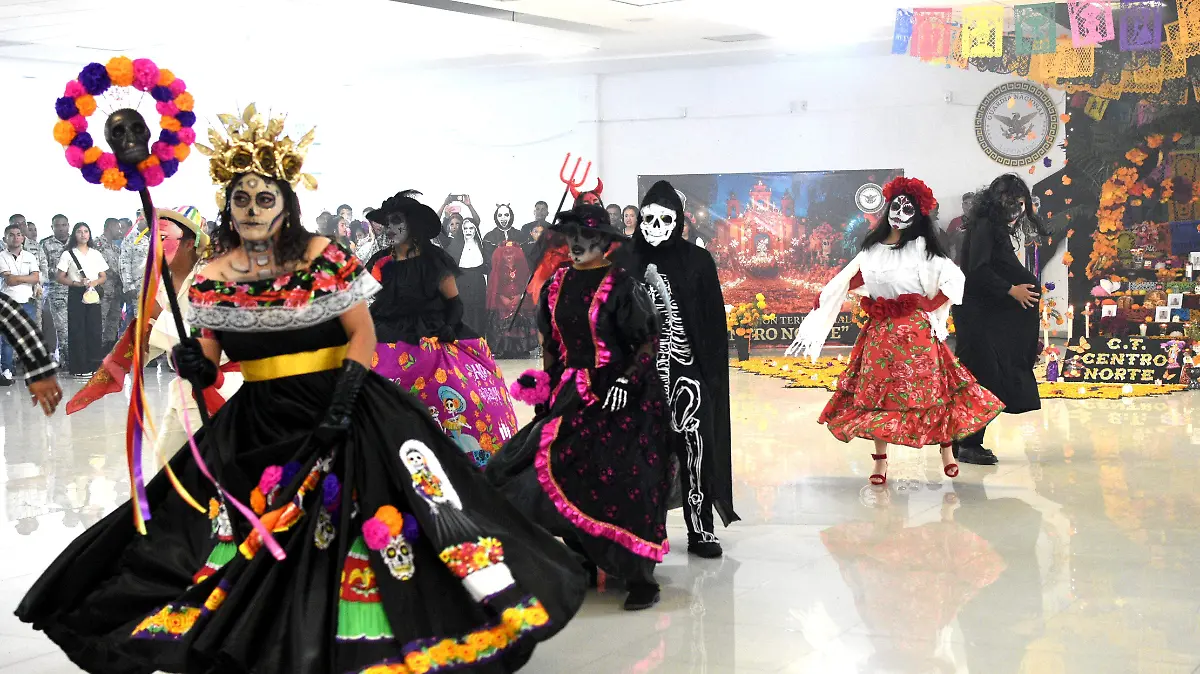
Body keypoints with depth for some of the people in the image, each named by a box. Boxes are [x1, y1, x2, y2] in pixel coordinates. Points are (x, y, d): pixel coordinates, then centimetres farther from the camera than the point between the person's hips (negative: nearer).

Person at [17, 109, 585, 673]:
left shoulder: (322, 258, -6)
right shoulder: (213, 277, 4)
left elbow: (363, 334, -7)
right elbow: (208, 365, 9)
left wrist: (343, 404, -18)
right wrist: (191, 362, -15)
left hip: (339, 404, -4)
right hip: (257, 422, 4)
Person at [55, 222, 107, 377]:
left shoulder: (96, 254, 14)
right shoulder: (68, 254, 4)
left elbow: (103, 277, 15)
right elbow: (61, 278, 1)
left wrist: (94, 282, -7)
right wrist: (77, 283, -14)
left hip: (93, 294, 3)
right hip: (76, 295, -3)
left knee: (95, 330, -1)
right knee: (77, 332, -5)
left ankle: (94, 366, 5)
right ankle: (80, 368, -2)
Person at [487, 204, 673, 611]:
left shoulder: (620, 286, -8)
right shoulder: (557, 285, 10)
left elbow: (649, 342, -7)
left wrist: (625, 381, -17)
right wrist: (546, 386, 13)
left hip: (618, 394, -6)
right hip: (570, 394, 6)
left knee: (619, 479, -13)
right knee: (570, 475, 4)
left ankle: (639, 575, -7)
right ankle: (583, 564, 19)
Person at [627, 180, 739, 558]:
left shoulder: (697, 262, 3)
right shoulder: (626, 262, 3)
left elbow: (714, 322, 4)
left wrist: (713, 368, -3)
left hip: (688, 367, 0)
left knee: (694, 443, -6)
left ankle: (700, 529, 2)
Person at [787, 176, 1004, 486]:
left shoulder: (920, 247, -2)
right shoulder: (872, 249, 9)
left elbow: (954, 280, -10)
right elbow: (843, 285, 8)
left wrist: (928, 307, -8)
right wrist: (814, 318, 3)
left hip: (915, 331, -4)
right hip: (879, 332, 4)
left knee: (929, 389, -2)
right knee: (877, 394, 4)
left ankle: (946, 450, 11)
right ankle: (880, 459, 10)